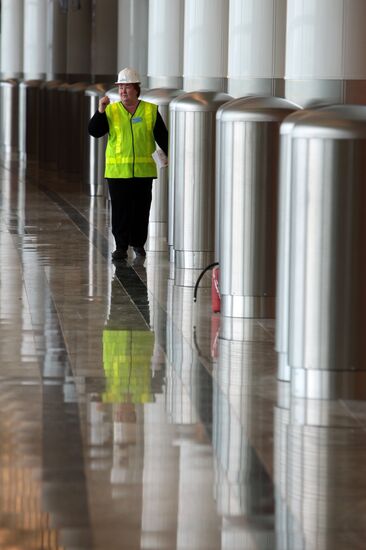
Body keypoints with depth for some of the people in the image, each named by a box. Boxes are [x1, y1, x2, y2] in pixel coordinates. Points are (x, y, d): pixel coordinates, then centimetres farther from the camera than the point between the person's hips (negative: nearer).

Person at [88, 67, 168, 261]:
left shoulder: (150, 110, 3)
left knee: (141, 209, 7)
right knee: (120, 210, -2)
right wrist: (100, 111, -17)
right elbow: (94, 131, -5)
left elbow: (162, 137, 6)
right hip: (117, 170, -1)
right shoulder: (111, 111, 3)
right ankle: (121, 246, 2)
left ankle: (138, 243, 21)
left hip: (143, 170, 1)